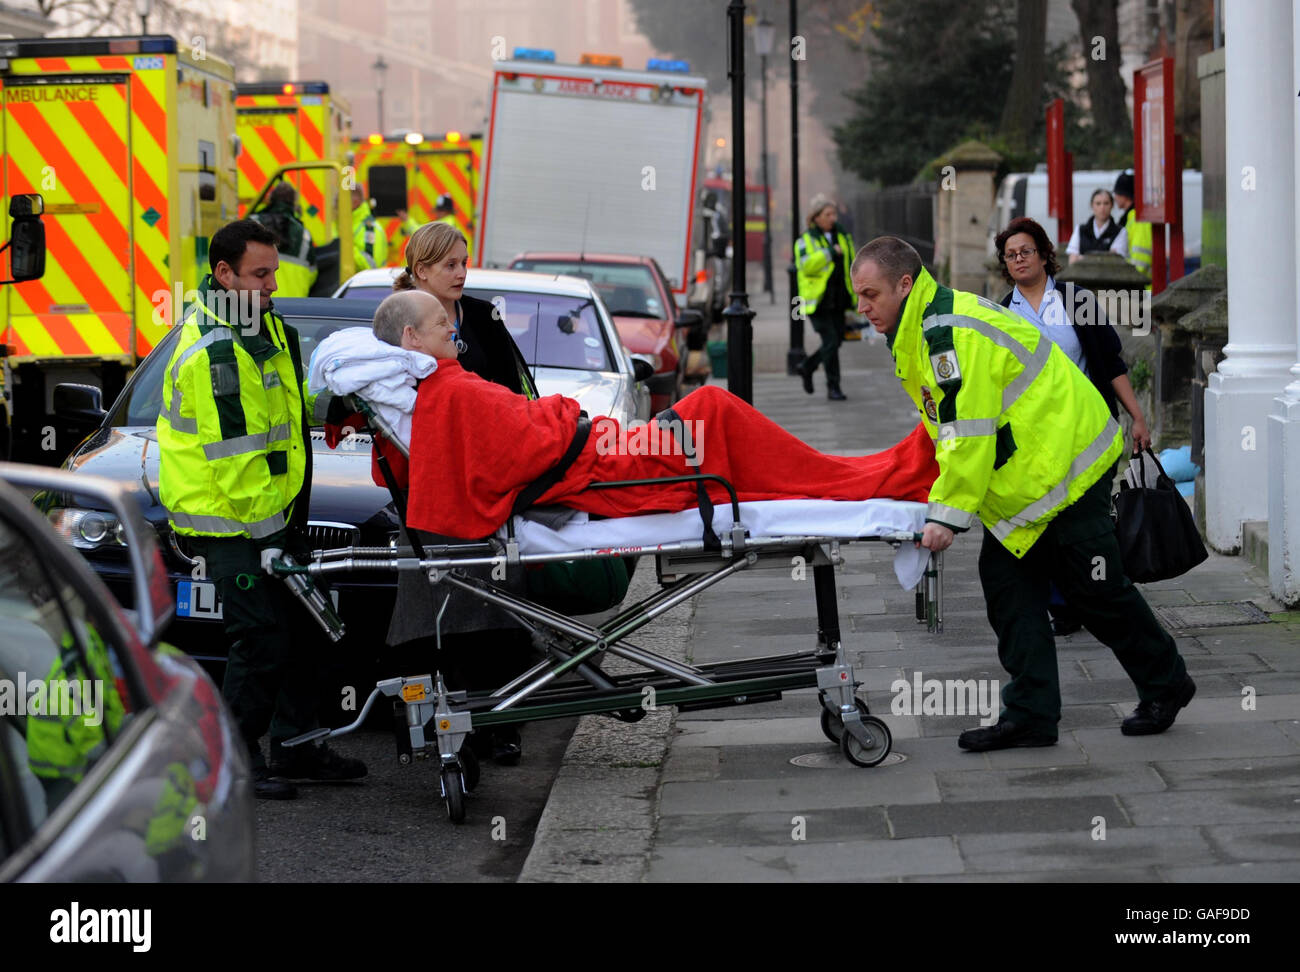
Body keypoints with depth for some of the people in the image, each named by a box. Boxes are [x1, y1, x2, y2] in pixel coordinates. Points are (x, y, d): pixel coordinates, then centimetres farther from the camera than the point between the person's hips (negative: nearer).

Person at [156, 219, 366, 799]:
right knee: (262, 639, -9)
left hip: (274, 507, 9)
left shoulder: (263, 322, 9)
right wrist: (265, 534, -21)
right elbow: (232, 456, -23)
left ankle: (296, 749, 22)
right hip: (227, 520, -9)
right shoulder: (212, 352, -22)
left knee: (296, 628, 12)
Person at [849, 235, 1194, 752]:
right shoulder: (922, 331, 11)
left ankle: (1165, 685, 20)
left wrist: (947, 514, -27)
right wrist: (946, 498, 10)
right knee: (1007, 582, 3)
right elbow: (951, 429, 18)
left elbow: (969, 432, -27)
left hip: (1065, 465, -10)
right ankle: (1030, 715, 4)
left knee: (1096, 589, 0)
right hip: (1026, 478, 10)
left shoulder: (949, 332, -23)